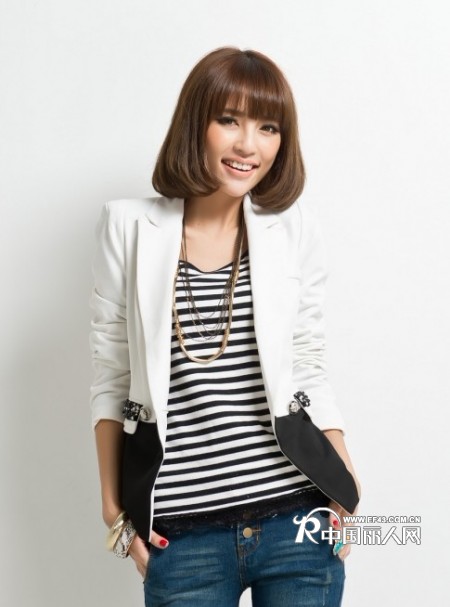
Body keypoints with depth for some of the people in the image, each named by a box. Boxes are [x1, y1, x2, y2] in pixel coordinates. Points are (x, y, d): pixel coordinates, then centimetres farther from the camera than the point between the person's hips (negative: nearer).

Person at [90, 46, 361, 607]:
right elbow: (111, 374, 2)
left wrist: (344, 474, -1)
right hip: (181, 535, -1)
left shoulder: (296, 229, 1)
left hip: (297, 521, 1)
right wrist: (113, 504, 1)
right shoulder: (129, 227, -2)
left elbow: (308, 368, 8)